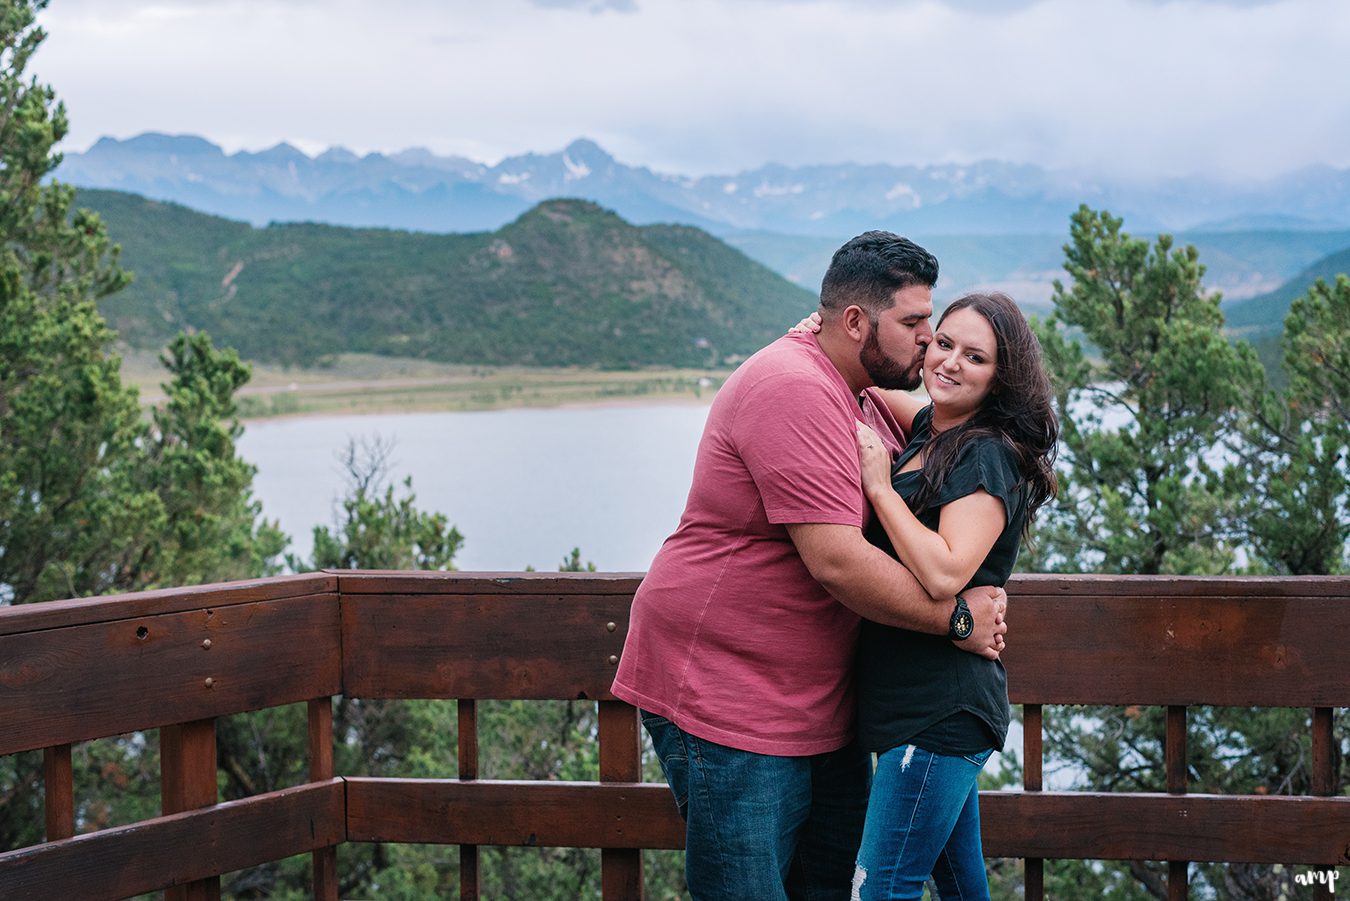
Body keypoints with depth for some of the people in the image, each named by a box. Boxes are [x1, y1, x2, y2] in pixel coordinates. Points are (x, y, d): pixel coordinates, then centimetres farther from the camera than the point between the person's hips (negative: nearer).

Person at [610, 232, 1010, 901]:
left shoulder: (865, 399, 14)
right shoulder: (794, 391, -20)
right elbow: (836, 560, -25)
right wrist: (955, 617, -16)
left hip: (819, 699, 10)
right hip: (724, 699, -10)